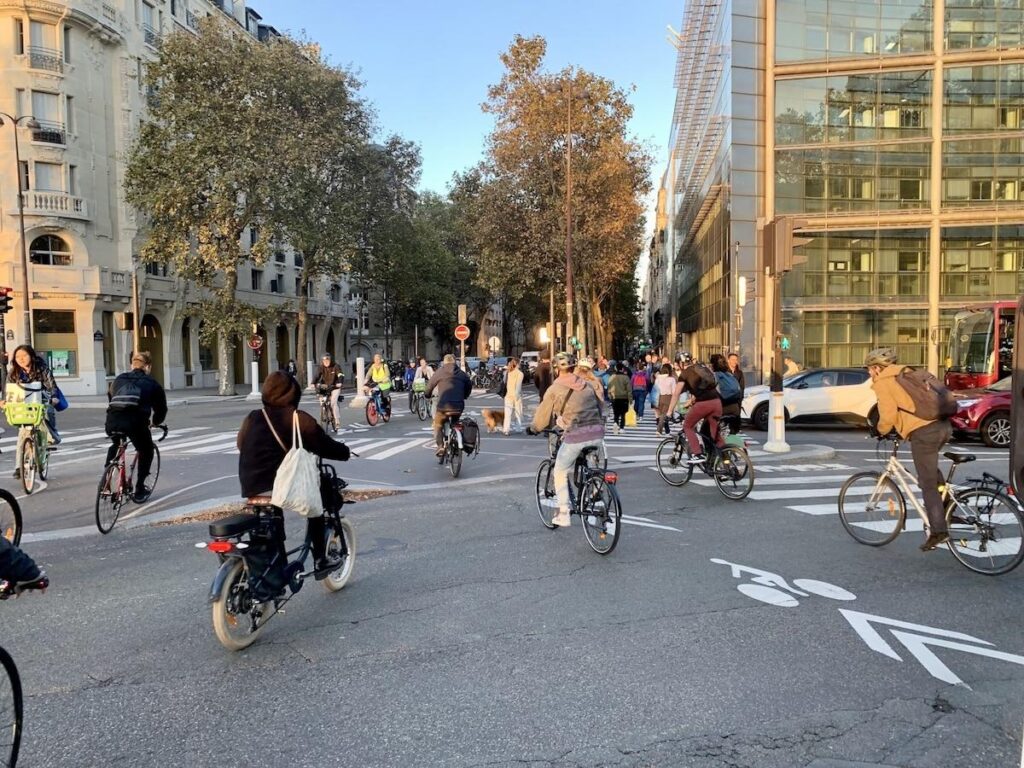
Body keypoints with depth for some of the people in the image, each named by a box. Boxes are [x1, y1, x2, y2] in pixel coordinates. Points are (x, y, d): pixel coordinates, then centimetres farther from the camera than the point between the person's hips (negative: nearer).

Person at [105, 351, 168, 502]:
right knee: (146, 453, 23)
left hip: (112, 420, 4)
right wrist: (155, 422, 44)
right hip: (136, 421, -3)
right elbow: (161, 407, 24)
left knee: (114, 445, 37)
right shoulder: (151, 383, 19)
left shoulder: (119, 379, 28)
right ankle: (140, 491, 21)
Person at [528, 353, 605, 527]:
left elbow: (543, 414, 10)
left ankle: (563, 514, 12)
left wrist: (533, 428, 28)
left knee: (560, 473, 13)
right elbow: (600, 408, 21)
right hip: (597, 433, 5)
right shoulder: (587, 384, 15)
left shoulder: (555, 389, 2)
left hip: (575, 435, -4)